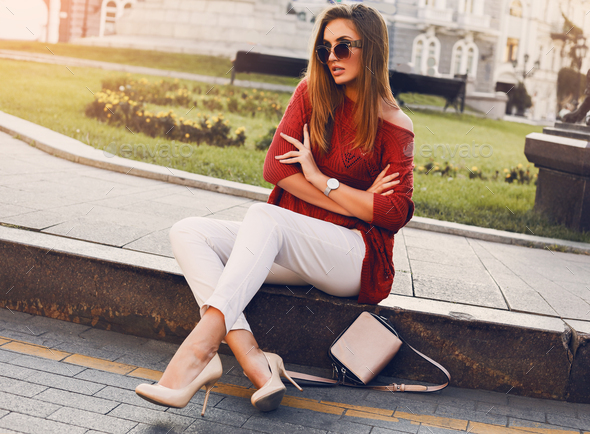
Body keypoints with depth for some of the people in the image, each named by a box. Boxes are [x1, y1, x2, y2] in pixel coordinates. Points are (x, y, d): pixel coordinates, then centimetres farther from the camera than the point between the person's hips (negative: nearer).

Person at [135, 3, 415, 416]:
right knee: (188, 232, -16)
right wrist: (351, 205, -9)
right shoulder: (311, 93, 10)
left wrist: (321, 179, -10)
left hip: (355, 256, -6)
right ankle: (254, 360, -36)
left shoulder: (393, 126, -1)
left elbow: (396, 212, -10)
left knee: (263, 215, -34)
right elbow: (276, 167, -2)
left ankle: (198, 349, -47)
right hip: (291, 249, 6)